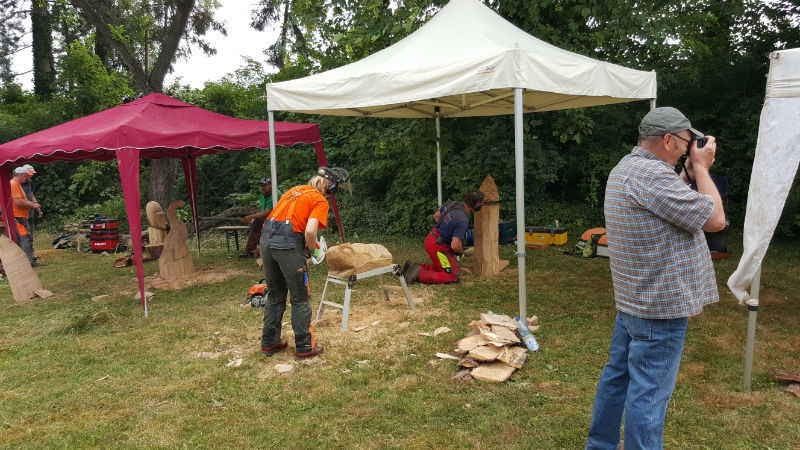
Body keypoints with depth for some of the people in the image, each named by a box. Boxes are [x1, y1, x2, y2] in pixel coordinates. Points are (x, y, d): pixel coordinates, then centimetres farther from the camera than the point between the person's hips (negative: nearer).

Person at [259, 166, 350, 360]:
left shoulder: (295, 189, 20)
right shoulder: (320, 201, -2)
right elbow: (310, 230, -17)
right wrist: (311, 248, 2)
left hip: (266, 240, 7)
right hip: (288, 245, -7)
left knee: (274, 295, 20)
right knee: (300, 299, 6)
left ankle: (269, 343, 29)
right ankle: (304, 347, 13)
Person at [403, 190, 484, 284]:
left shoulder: (451, 203, -1)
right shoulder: (463, 220, -26)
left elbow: (436, 215, 17)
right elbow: (455, 246, -29)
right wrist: (461, 251, -6)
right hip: (438, 247, -9)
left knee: (442, 269, 22)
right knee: (454, 277, -6)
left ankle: (414, 267, 10)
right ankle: (420, 274, -13)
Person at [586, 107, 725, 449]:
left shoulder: (625, 168, 10)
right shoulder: (651, 175, -23)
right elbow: (714, 219, -17)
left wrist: (688, 174, 11)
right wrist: (701, 168, -6)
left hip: (631, 300, 11)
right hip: (660, 307, -10)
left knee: (617, 375, 19)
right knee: (649, 394, 0)